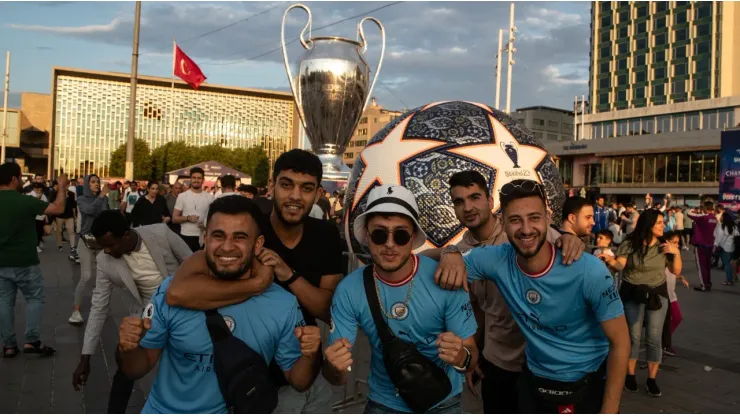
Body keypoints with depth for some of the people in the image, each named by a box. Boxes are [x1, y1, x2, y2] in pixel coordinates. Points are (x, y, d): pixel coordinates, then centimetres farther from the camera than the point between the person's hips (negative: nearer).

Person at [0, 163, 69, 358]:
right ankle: (31, 341, 2)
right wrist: (62, 186, -3)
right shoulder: (25, 201, -17)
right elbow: (58, 208, -15)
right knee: (35, 298, 9)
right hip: (25, 263, -5)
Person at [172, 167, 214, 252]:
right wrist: (187, 218, -17)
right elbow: (174, 218, 0)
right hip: (186, 236, -1)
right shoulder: (182, 196, 0)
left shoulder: (209, 197, 3)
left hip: (203, 237, 1)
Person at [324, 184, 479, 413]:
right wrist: (336, 368, -37)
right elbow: (337, 378, -14)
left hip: (442, 402, -1)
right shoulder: (349, 290, -18)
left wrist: (461, 357, -37)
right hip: (384, 403, 1)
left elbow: (472, 356, -14)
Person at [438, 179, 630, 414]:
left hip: (587, 387, -3)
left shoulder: (589, 272, -26)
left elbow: (619, 342, -15)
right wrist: (451, 254, -28)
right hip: (533, 382, 3)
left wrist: (609, 411, -15)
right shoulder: (497, 261, -18)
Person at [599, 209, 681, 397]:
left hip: (657, 294, 2)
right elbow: (620, 266, -17)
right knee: (633, 337, 5)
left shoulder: (663, 245, 0)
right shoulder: (629, 244, -9)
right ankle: (630, 375, 21)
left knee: (654, 339, 2)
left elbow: (676, 271, 3)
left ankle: (651, 380, 15)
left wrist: (676, 253, -13)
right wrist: (611, 261, -39)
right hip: (632, 294, -2)